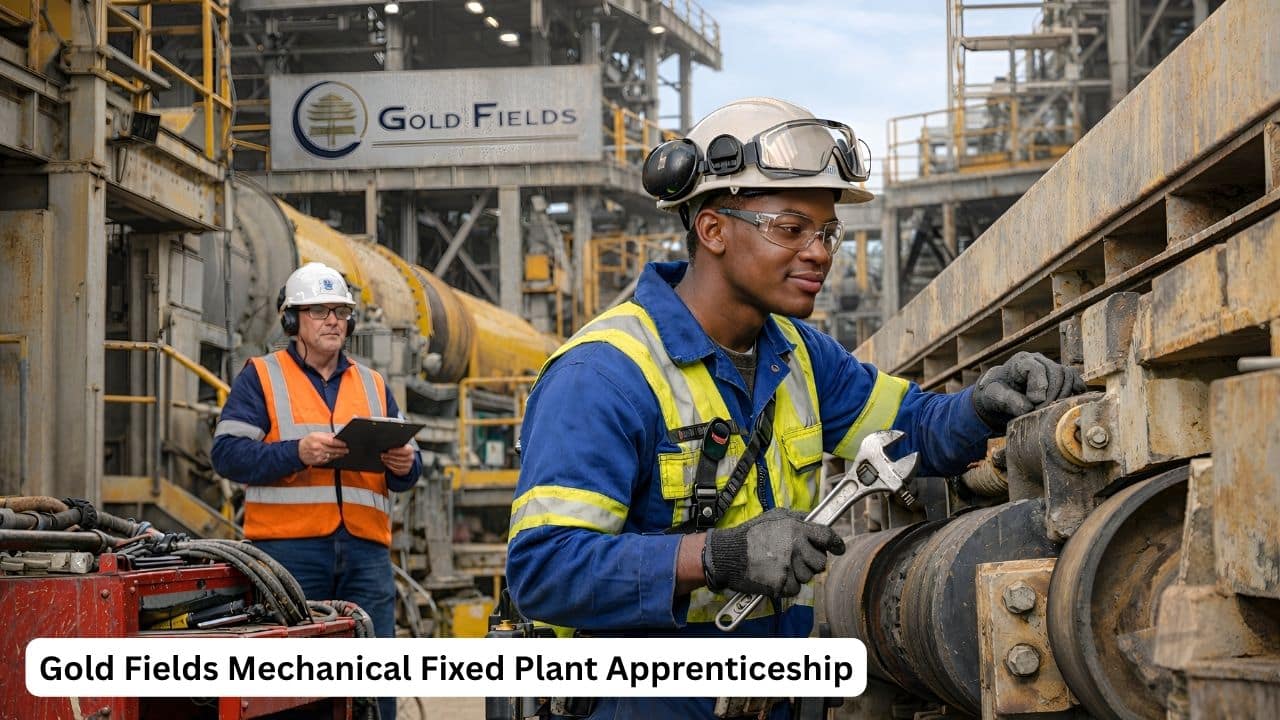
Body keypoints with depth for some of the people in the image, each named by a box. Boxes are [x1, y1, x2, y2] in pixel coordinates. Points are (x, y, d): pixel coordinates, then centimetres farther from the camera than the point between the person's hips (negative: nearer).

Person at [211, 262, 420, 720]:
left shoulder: (372, 385, 21)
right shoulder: (261, 377, 8)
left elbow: (402, 472, 20)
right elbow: (227, 453, -4)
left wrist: (404, 465, -4)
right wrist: (296, 452, -18)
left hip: (366, 549, 4)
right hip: (288, 548, -4)